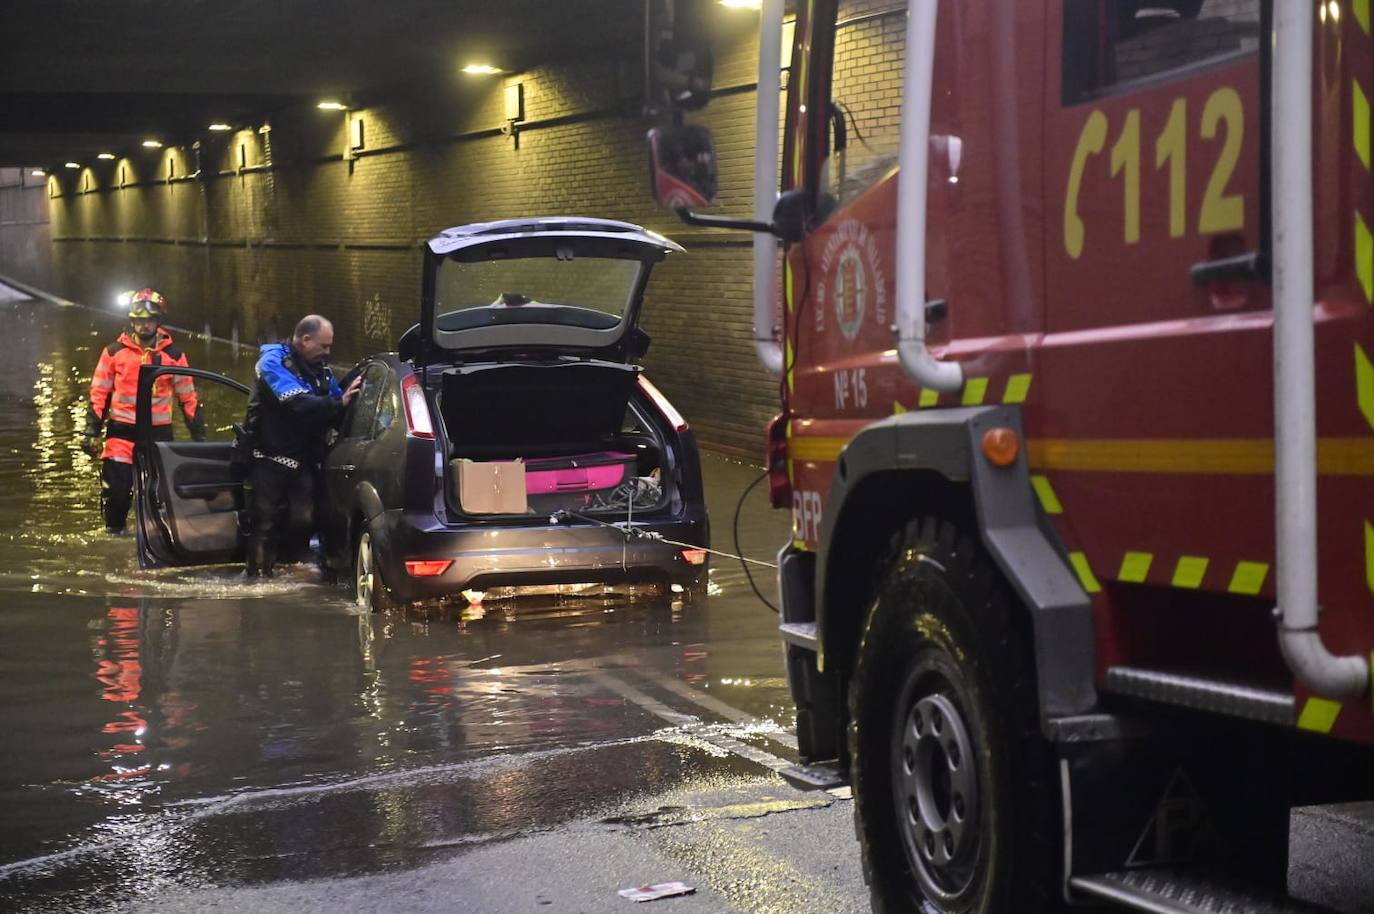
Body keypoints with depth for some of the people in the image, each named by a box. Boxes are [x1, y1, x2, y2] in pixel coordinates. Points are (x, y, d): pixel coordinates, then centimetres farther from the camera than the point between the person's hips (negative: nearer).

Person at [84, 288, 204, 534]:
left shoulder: (173, 355, 4)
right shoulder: (114, 352, 2)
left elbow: (188, 398, 8)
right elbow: (99, 394, 6)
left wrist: (198, 434, 6)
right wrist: (92, 431, 1)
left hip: (159, 432, 1)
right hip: (122, 430, -1)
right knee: (116, 487, -7)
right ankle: (113, 532, 12)